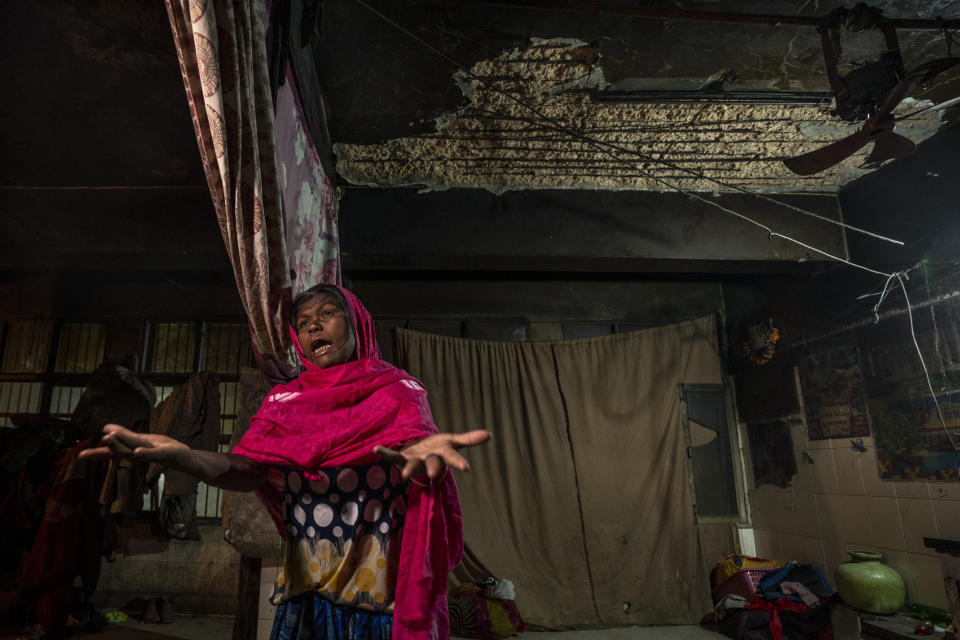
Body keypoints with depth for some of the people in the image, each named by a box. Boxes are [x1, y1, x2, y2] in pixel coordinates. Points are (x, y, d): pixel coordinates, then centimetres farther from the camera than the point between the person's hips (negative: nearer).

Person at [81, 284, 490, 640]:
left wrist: (420, 454, -46)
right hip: (303, 591, 3)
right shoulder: (283, 401, 9)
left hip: (383, 591, -2)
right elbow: (248, 471, -5)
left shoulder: (398, 390, -1)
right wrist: (182, 456, -26)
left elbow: (413, 441, -20)